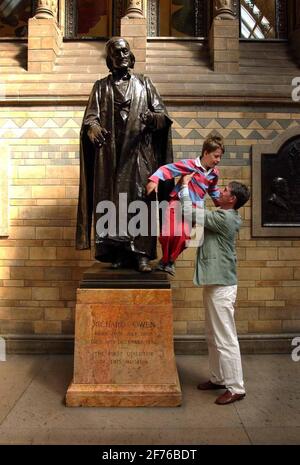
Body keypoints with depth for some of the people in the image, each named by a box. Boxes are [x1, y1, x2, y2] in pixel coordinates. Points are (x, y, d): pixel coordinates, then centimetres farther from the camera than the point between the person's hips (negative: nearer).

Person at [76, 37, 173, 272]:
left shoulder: (144, 83, 17)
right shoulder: (101, 86, 17)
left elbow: (163, 114, 8)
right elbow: (91, 116, 5)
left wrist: (152, 117, -16)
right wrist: (93, 127, -19)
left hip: (139, 153, -1)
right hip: (110, 153, 1)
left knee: (140, 198, -10)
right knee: (111, 199, -5)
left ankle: (141, 254, -9)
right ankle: (117, 254, 0)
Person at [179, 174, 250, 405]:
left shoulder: (224, 218, -17)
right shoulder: (224, 216, 12)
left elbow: (191, 214, -19)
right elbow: (200, 216, 20)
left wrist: (185, 187, -7)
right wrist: (187, 188, 12)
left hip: (222, 285, -10)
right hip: (214, 282, 10)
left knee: (226, 338, -2)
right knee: (214, 336, 18)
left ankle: (236, 388, 10)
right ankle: (219, 378, 31)